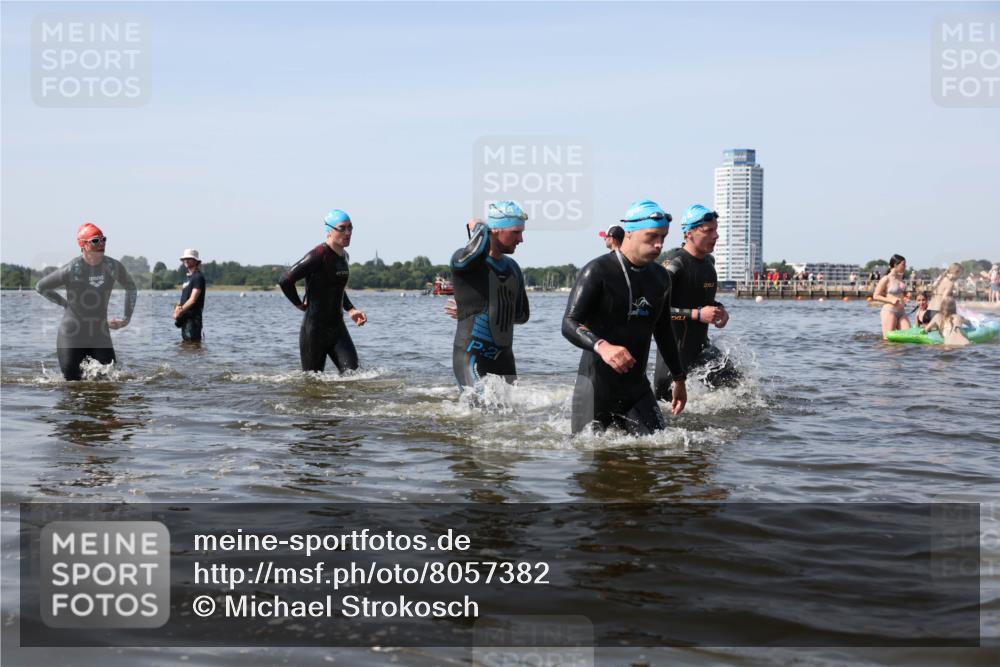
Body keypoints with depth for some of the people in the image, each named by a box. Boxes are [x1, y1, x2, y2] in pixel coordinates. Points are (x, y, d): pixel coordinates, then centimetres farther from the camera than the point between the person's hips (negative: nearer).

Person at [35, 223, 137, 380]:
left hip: (100, 337, 3)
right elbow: (41, 287, -1)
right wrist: (65, 304, 0)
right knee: (72, 380, 0)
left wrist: (127, 318, 10)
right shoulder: (71, 270, -14)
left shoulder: (113, 267, -4)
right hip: (72, 337, -3)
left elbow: (131, 287, 15)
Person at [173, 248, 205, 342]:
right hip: (185, 317, 9)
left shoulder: (198, 277, -9)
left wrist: (180, 311, -14)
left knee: (194, 342, -11)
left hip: (193, 317, -9)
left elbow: (193, 299, -16)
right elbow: (183, 298, 18)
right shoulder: (188, 278, 20)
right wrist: (178, 306, -4)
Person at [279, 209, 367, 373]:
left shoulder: (344, 256, 10)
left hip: (337, 327, 7)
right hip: (314, 328, -7)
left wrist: (350, 310, 12)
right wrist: (300, 305, -9)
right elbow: (285, 281, -22)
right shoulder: (319, 255, -17)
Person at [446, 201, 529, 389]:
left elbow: (522, 315, 20)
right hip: (472, 360, -7)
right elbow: (480, 248, -34)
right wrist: (477, 227, -11)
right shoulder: (465, 259, -9)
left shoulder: (512, 268, 13)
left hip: (504, 358, 7)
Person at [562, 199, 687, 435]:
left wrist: (679, 378, 24)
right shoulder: (597, 272, -12)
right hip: (596, 386, -5)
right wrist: (602, 346, -40)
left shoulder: (660, 277, 10)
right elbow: (569, 324, -21)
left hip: (637, 387, 6)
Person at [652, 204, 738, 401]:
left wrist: (719, 308, 2)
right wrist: (698, 314, -26)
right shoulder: (674, 263, -18)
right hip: (675, 346, -7)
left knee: (734, 384, -2)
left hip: (701, 344, 7)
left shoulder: (709, 261, 8)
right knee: (665, 400, 2)